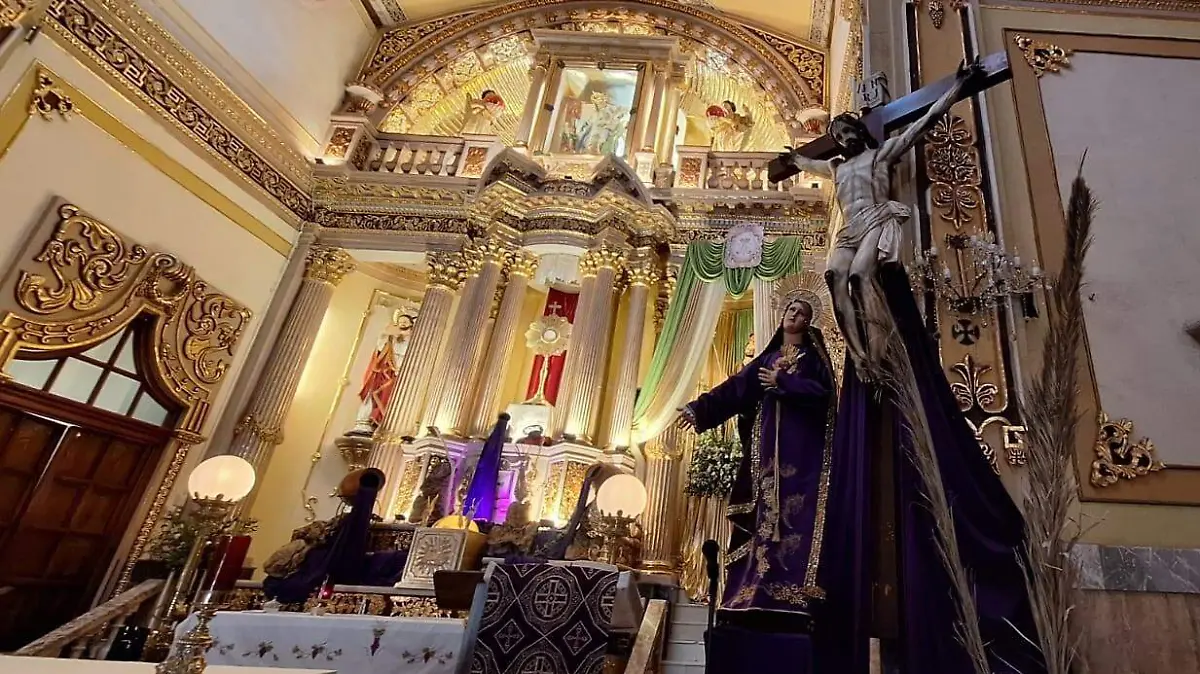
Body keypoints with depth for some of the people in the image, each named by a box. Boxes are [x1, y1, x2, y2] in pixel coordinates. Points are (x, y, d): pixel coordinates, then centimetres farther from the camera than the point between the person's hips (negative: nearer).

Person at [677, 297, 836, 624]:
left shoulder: (814, 355, 10)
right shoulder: (767, 357, 20)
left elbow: (823, 391, -7)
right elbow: (735, 388, 10)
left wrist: (781, 383, -9)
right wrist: (699, 409, 1)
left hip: (802, 444, -4)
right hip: (769, 444, 4)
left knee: (795, 510, -12)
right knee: (766, 511, 0)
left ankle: (789, 593, -13)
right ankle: (759, 590, 1)